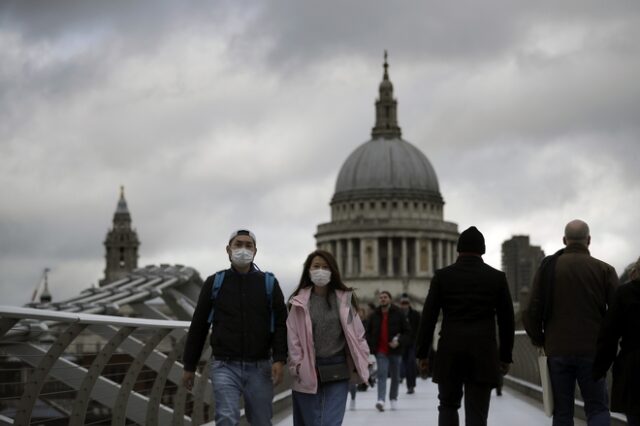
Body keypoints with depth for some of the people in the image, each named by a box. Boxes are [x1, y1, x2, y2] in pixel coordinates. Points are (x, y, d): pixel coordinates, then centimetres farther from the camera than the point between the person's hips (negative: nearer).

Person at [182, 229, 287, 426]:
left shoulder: (269, 283, 5)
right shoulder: (214, 283, 5)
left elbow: (281, 323, 1)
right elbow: (198, 326, 9)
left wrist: (279, 359, -13)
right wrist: (189, 366, 8)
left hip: (259, 368, 1)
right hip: (225, 366, -1)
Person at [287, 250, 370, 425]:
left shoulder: (344, 299, 5)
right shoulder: (300, 301, 2)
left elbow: (357, 333, 6)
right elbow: (293, 337, -1)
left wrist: (364, 363, 1)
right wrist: (297, 366, -8)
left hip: (338, 372, 0)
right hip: (308, 373, 0)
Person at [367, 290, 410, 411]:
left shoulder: (398, 314, -2)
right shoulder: (374, 315, 6)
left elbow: (408, 331, -1)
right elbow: (369, 333, 15)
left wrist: (399, 342, -17)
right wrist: (371, 346, 1)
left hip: (395, 350, 0)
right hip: (380, 351, 0)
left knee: (395, 376, 11)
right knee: (382, 374, -14)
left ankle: (393, 398, 28)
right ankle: (381, 400, -24)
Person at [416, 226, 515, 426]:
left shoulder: (442, 276, 1)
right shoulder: (497, 277, 4)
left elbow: (428, 317, 0)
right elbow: (507, 321, 7)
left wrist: (422, 353, 6)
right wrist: (505, 356, 15)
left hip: (449, 355, 0)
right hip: (483, 356, 0)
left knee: (448, 406, 17)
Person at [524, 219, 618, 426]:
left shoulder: (548, 267, 0)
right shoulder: (604, 270, -2)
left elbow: (532, 311, -4)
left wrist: (538, 339, 11)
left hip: (557, 350, 1)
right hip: (592, 351, -1)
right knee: (597, 407, 7)